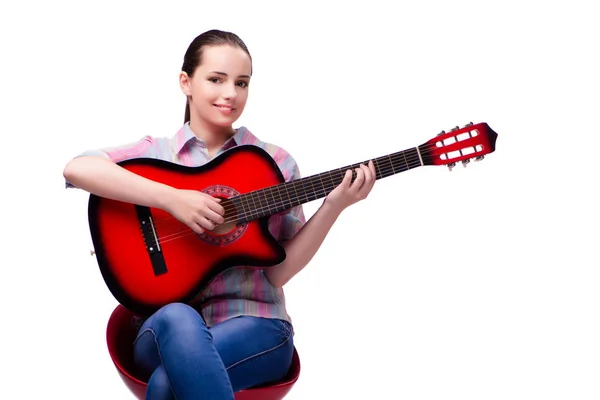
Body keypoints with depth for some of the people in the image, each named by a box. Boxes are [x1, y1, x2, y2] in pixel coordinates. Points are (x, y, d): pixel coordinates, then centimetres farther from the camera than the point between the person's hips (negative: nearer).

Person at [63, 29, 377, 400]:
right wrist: (172, 198, -22)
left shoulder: (275, 163, 7)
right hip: (161, 326, 2)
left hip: (254, 325, -1)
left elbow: (278, 271, 1)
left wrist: (333, 206, -11)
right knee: (177, 319, -36)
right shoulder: (154, 152, 6)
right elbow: (76, 169, -15)